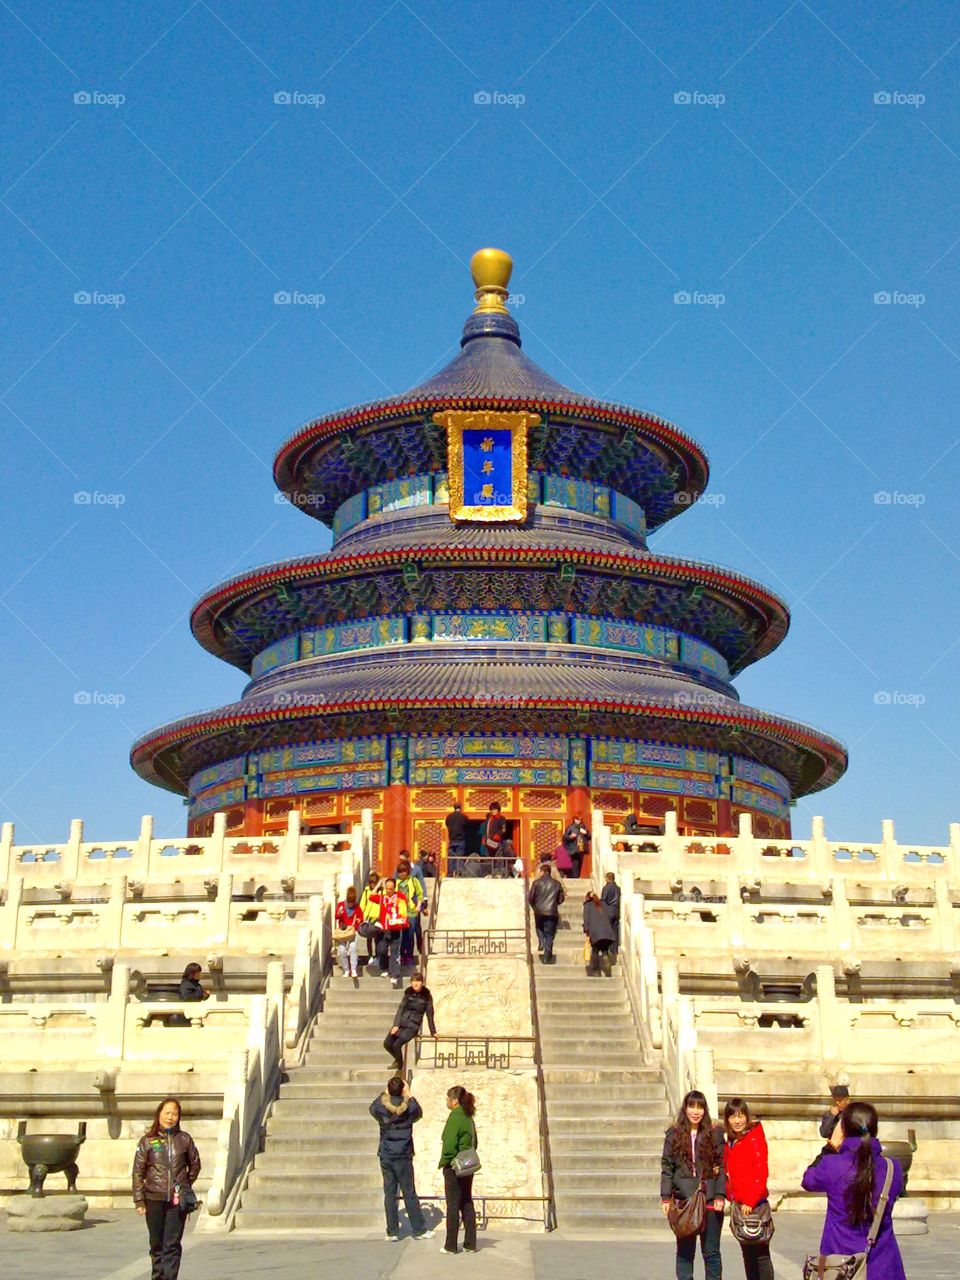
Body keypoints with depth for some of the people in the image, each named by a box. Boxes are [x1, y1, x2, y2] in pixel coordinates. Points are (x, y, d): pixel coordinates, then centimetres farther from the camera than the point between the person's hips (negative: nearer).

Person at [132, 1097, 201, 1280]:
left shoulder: (184, 1139, 2)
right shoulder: (147, 1140, 0)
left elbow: (195, 1165, 15)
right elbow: (138, 1171, 1)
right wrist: (139, 1200, -3)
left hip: (178, 1201, -1)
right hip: (154, 1200, 1)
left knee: (172, 1244, -5)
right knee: (157, 1244, 9)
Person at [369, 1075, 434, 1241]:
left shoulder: (382, 1106, -6)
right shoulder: (409, 1106, -10)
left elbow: (372, 1108, 18)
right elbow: (419, 1113, 13)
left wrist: (384, 1094, 17)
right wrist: (409, 1095, 14)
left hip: (386, 1156, 2)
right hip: (403, 1156, -2)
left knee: (389, 1193, 6)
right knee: (410, 1194, 4)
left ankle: (392, 1232, 8)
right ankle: (419, 1230, 9)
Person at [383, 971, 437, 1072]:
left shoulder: (426, 996, -3)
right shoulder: (408, 993, 6)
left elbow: (429, 1014, 0)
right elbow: (401, 1009, 3)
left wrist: (433, 1032, 3)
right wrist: (396, 1025, -8)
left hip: (413, 1026, -4)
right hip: (402, 1022, 4)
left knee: (396, 1045, -22)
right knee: (387, 1043, -7)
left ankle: (400, 1068, 1)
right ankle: (398, 1059, 23)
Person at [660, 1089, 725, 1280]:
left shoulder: (714, 1134, 4)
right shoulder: (674, 1135, 6)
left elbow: (722, 1167, 2)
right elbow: (667, 1168, 5)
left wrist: (720, 1195, -7)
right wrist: (665, 1197, -3)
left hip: (710, 1200, -1)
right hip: (684, 1201, 1)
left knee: (711, 1252, 4)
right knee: (684, 1251, 5)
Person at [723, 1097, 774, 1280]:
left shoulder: (755, 1137, -9)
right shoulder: (729, 1142, 13)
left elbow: (760, 1172, -15)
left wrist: (750, 1201, -18)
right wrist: (730, 1197, 4)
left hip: (754, 1204, -7)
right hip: (738, 1204, 7)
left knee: (760, 1254, -4)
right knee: (747, 1253, 12)